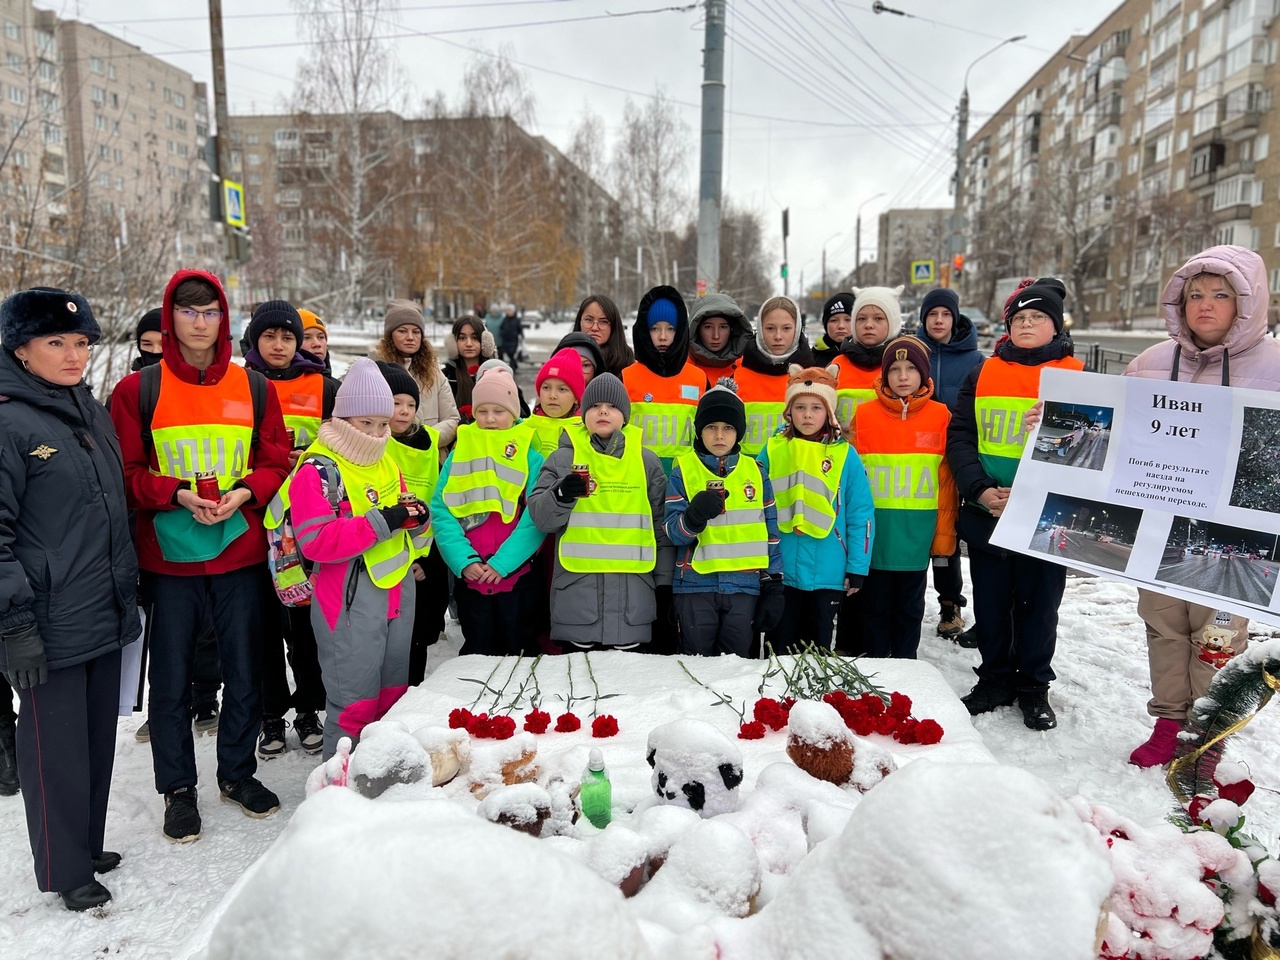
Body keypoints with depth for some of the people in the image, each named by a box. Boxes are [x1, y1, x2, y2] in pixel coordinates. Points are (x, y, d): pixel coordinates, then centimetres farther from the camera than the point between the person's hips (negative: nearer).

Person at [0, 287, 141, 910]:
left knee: (98, 737, 17)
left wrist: (127, 589, 19)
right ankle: (66, 871, 24)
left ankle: (87, 845, 35)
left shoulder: (93, 412, 11)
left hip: (104, 616, 7)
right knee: (56, 747, 6)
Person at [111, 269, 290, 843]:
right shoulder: (138, 390, 0)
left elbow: (277, 463, 6)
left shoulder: (254, 387, 5)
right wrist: (177, 494, -17)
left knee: (245, 670, 11)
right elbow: (127, 473, -1)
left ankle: (238, 772, 30)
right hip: (167, 556, -1)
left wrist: (243, 493, -12)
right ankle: (178, 788, 25)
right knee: (172, 677, 7)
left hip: (241, 553, 2)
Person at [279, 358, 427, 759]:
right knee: (354, 699, -2)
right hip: (350, 596, -8)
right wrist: (381, 522, -25)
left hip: (397, 591, 8)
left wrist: (415, 514, -2)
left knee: (394, 692, 18)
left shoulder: (386, 460, 12)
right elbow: (315, 542, -22)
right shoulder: (318, 469, -13)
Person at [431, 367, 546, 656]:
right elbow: (440, 510, -1)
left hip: (518, 575, -2)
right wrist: (463, 559, -14)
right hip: (469, 577, 2)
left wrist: (502, 562, -17)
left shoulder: (530, 453, -1)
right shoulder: (460, 452, 5)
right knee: (476, 654, 13)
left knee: (518, 654, 10)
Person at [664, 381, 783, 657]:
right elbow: (672, 531, -6)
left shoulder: (755, 472, 6)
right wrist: (694, 517, -27)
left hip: (744, 585, 2)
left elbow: (770, 532, 9)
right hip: (695, 585, -1)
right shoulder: (683, 471, 0)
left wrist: (773, 586, 5)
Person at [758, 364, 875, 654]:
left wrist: (857, 568, -3)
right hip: (779, 571, 1)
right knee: (779, 647, 13)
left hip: (827, 574, 0)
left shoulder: (845, 455, -2)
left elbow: (861, 514, -1)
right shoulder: (772, 450, 1)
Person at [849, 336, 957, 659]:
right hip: (876, 533, 0)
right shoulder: (864, 415, -1)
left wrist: (944, 536, 1)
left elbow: (947, 481, 2)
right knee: (876, 603, 11)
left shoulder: (940, 417, 0)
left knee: (910, 605, 14)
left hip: (917, 533, 1)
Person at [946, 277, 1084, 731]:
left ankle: (1034, 687, 26)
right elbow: (959, 437, 3)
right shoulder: (983, 373, 7)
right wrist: (980, 489, -12)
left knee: (1038, 604, 9)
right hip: (984, 513, 2)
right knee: (990, 602, 12)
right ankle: (995, 679, 29)